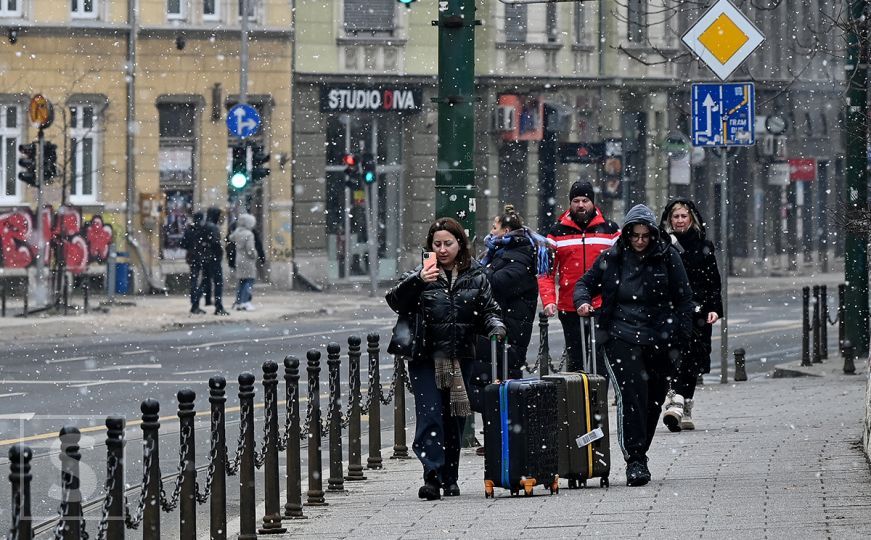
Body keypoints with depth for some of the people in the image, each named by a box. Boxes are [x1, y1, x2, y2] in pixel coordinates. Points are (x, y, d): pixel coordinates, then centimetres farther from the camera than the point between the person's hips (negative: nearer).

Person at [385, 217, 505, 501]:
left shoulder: (475, 276, 9)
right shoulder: (422, 275, 0)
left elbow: (489, 309, 15)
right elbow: (395, 301, -12)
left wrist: (495, 326, -7)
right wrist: (417, 281, -28)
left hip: (462, 358, 3)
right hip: (426, 358, -3)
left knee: (455, 420, 8)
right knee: (430, 416, -13)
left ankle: (450, 478, 19)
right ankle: (432, 475, -19)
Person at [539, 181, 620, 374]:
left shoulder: (609, 230, 7)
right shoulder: (558, 233, 7)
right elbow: (546, 271, 5)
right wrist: (548, 300, -10)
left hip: (602, 308, -1)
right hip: (569, 310, 1)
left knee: (599, 363, -3)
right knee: (575, 361, 6)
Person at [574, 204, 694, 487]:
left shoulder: (667, 257, 3)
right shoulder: (612, 258, 3)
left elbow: (684, 298, 8)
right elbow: (586, 283, 13)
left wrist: (681, 335, 2)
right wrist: (583, 301, -9)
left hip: (659, 339, 2)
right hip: (620, 336, -2)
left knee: (653, 400, 7)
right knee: (631, 392, -18)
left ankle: (638, 454, 24)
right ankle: (635, 461, -20)